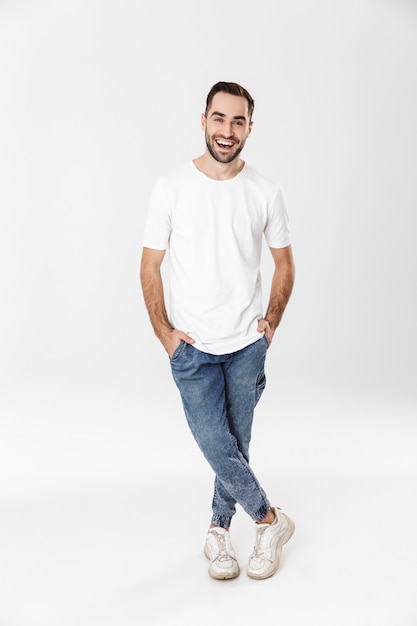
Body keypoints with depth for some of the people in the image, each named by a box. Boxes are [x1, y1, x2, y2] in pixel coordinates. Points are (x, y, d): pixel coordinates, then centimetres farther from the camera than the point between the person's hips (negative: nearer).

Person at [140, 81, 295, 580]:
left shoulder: (266, 193, -2)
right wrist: (163, 332, -5)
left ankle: (219, 530, 32)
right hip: (191, 348, -1)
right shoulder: (171, 187, -6)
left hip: (247, 345, 2)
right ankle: (271, 520, 21)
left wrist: (271, 322, 1)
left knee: (235, 445, 11)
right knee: (216, 446, -2)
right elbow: (149, 267, 0)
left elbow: (284, 264, 10)